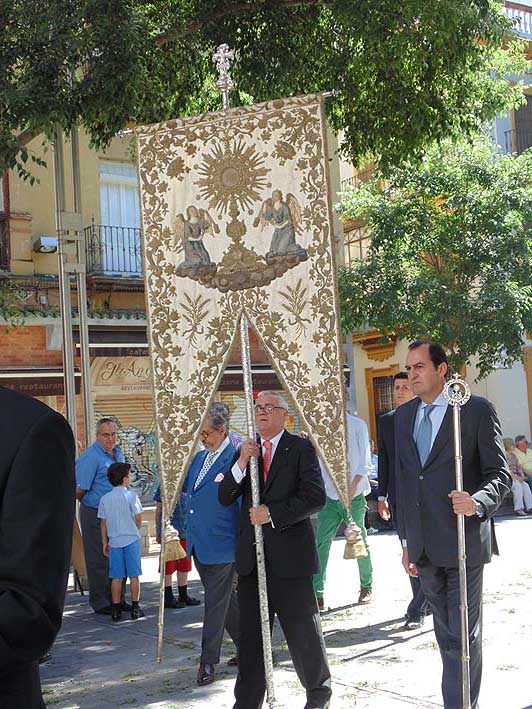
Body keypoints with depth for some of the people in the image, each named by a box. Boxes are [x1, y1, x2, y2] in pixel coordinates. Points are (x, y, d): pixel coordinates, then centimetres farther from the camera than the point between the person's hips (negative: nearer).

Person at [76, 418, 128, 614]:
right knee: (99, 560, -1)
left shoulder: (118, 453, 10)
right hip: (95, 515, -8)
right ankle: (99, 602, 9)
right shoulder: (90, 456, -16)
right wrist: (91, 503, 2)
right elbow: (79, 491, -14)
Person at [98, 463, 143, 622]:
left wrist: (105, 542, 14)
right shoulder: (131, 495, -7)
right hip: (131, 539, -3)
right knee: (134, 575, 4)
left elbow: (103, 523, 6)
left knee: (116, 577, 7)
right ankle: (135, 608, 6)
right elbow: (138, 518, -8)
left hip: (114, 541, 3)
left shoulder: (105, 498, 3)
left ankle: (116, 610, 9)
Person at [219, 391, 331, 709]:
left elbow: (316, 496, -12)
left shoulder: (301, 448, -2)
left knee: (304, 629, 7)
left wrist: (272, 513, -16)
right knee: (251, 634, 9)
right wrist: (242, 464, -10)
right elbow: (225, 497, 6)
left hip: (289, 554, -4)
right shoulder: (247, 450, 12)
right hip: (252, 556, 4)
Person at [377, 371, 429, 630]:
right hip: (398, 497, 5)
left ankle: (417, 611, -4)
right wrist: (382, 495, 10)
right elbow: (383, 460, 13)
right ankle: (426, 603, 24)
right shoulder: (385, 420, 10)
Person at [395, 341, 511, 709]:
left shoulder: (476, 409, -6)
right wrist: (407, 541, 15)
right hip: (425, 547, 6)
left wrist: (478, 501, -27)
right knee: (446, 634, 15)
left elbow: (500, 473, -6)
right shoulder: (403, 415, 12)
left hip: (463, 541, -6)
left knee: (463, 635, -1)